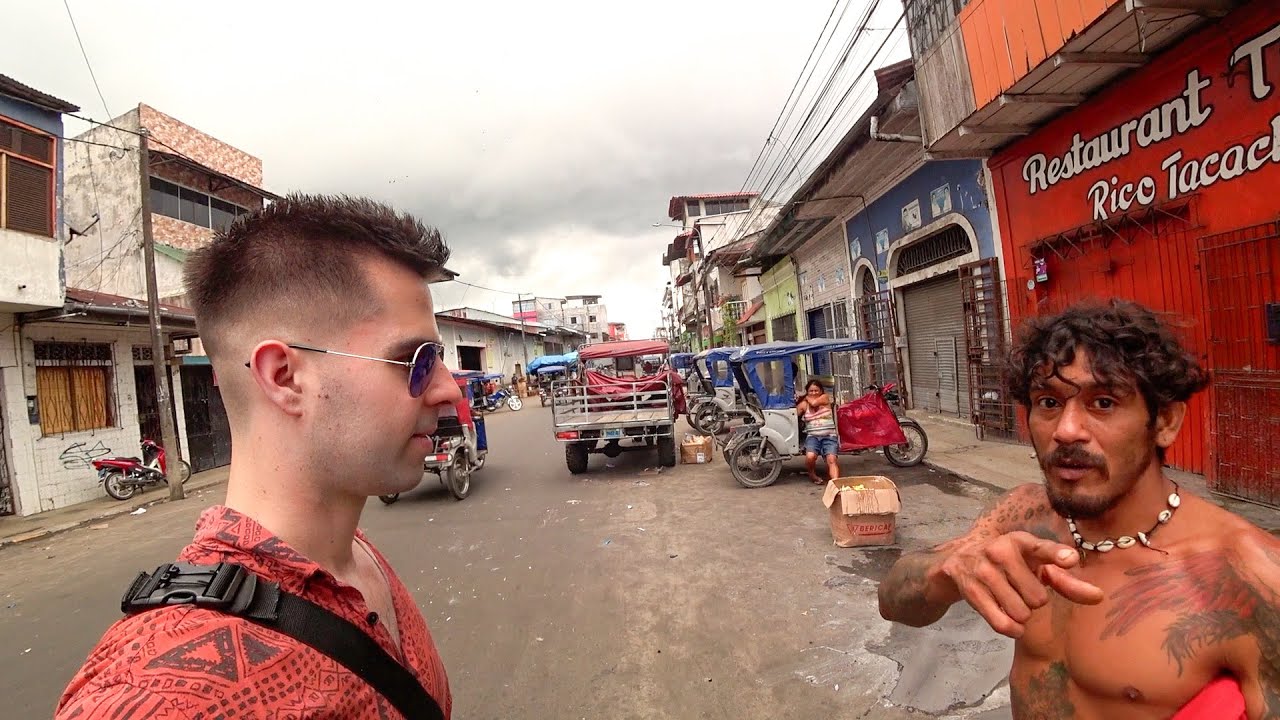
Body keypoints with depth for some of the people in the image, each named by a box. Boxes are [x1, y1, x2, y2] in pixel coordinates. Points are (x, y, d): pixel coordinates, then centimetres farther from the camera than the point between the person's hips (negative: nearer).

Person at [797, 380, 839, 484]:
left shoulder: (825, 397, 7)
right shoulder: (804, 404, 7)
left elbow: (814, 402, -10)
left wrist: (807, 397, 7)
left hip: (829, 436, 0)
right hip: (812, 436, 0)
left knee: (831, 459, -24)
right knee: (810, 456, -27)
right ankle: (812, 474, 4)